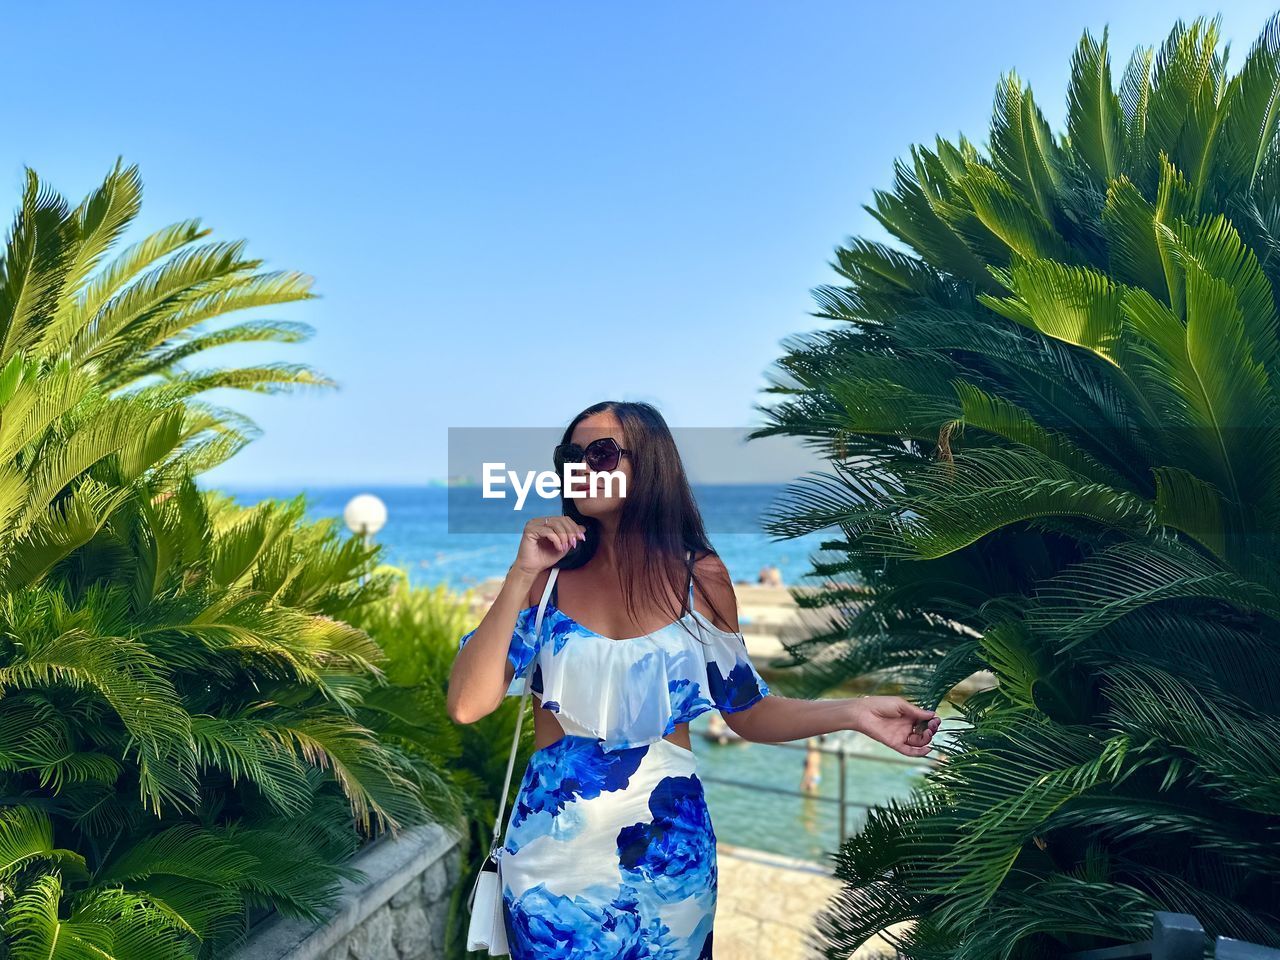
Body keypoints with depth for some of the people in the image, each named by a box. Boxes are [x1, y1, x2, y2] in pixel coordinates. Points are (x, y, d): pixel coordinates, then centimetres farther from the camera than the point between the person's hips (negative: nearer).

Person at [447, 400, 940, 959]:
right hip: (554, 848, 0)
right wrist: (521, 575, -21)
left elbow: (747, 711, 1)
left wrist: (852, 712, -13)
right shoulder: (546, 577, -7)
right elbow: (467, 706, -15)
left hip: (670, 850, 0)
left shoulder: (702, 578, -6)